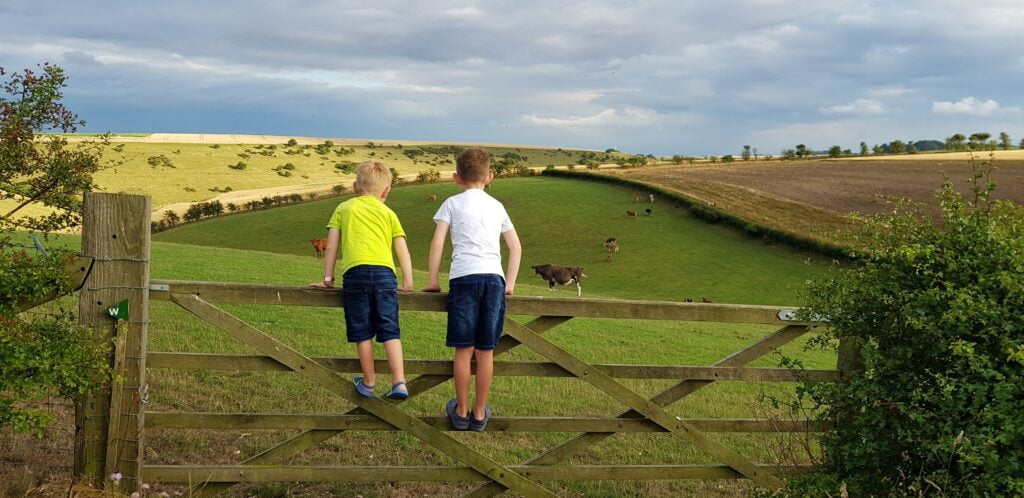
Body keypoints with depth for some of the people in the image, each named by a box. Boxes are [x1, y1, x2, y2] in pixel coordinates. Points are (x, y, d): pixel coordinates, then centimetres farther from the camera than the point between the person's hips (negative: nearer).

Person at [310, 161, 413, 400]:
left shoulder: (344, 208, 20)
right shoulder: (388, 213, 21)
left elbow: (331, 247, 16)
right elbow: (403, 250, 15)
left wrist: (328, 279, 21)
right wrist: (407, 282, 18)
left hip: (355, 272, -1)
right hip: (384, 273, 1)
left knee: (362, 332, 8)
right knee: (390, 331, 4)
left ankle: (369, 384, 19)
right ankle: (399, 382, -5)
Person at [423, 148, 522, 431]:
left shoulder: (453, 203, 8)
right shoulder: (497, 206, 18)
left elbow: (437, 243, 1)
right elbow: (516, 247, 17)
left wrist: (432, 281, 8)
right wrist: (510, 283, 21)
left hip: (464, 277, -3)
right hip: (494, 279, 3)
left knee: (464, 350, 3)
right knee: (485, 352, 6)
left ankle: (461, 412, 11)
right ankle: (479, 413, 14)